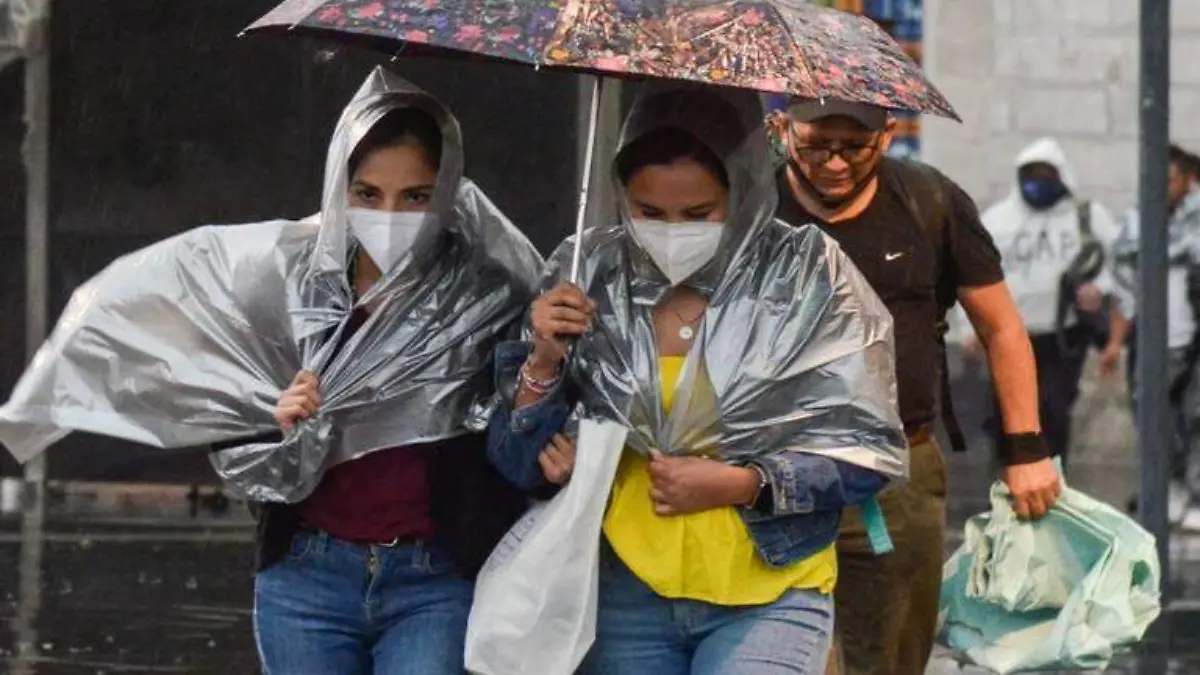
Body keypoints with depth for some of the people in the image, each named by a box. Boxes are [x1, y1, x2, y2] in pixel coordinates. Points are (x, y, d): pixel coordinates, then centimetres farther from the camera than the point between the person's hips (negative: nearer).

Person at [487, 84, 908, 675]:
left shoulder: (807, 278, -7)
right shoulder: (588, 276, -1)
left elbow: (872, 452, -3)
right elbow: (518, 464, 3)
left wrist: (744, 484, -15)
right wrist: (544, 363, -15)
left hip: (767, 597, -3)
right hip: (626, 597, 3)